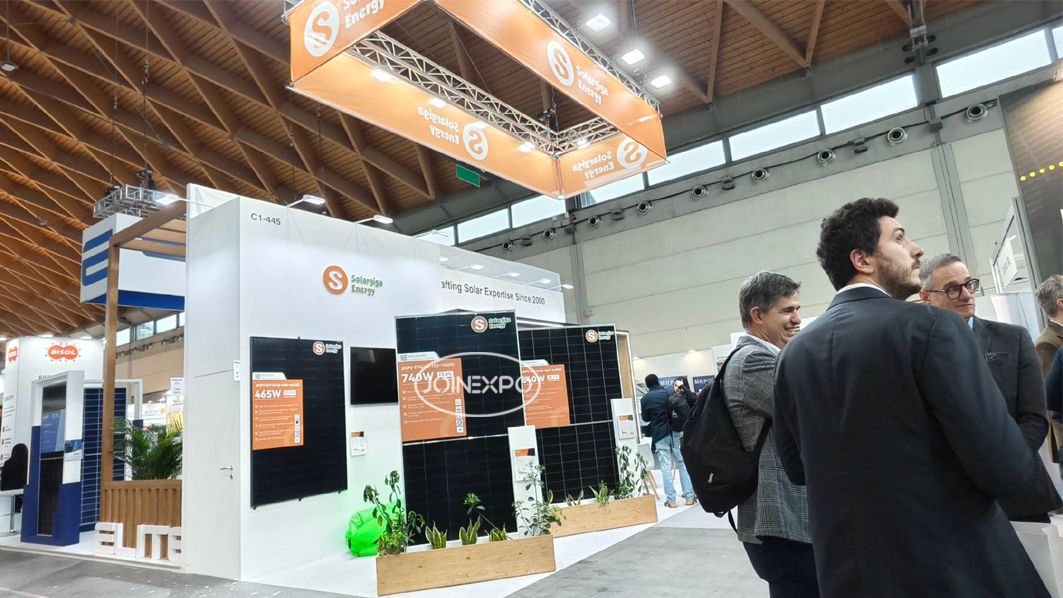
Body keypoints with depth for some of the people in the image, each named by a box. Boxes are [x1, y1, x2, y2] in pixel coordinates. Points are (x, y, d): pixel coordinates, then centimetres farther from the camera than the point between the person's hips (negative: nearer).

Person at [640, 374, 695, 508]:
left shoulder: (645, 399, -1)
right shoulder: (668, 392, 1)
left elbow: (645, 418, 6)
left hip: (659, 434, -1)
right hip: (674, 432, 1)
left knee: (666, 467, 1)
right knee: (682, 464, 7)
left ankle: (671, 500, -1)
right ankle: (689, 496, 7)